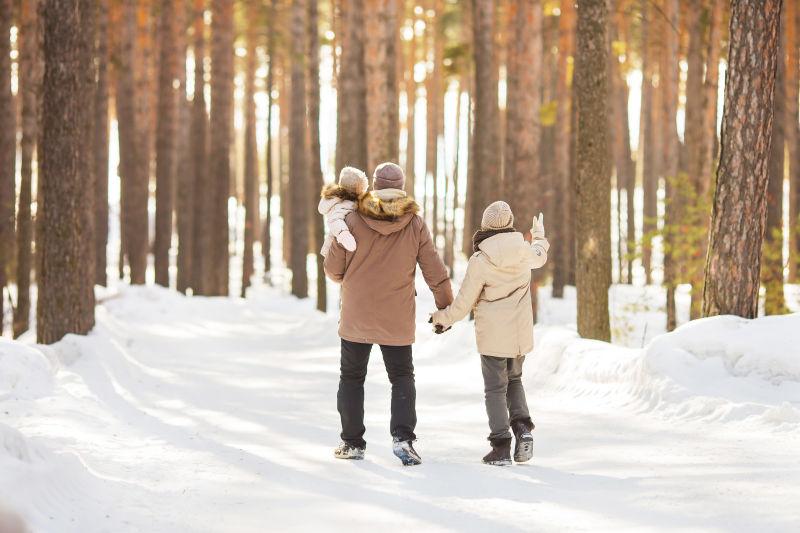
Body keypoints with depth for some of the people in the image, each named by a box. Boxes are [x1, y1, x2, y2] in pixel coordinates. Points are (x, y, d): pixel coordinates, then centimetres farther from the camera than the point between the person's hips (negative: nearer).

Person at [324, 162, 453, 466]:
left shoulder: (353, 222, -11)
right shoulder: (415, 225, -8)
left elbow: (333, 269, -3)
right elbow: (435, 272, -4)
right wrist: (445, 308, 9)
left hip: (356, 318, 0)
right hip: (397, 321, 1)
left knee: (352, 377, 15)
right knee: (402, 378, 12)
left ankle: (352, 442, 15)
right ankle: (402, 437, -7)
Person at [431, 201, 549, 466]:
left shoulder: (479, 260, -16)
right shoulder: (525, 250, -4)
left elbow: (463, 303, -9)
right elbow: (540, 256, 23)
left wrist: (442, 317, 11)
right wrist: (539, 235, 45)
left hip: (492, 335, -4)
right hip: (521, 334, 4)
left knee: (495, 388, 4)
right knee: (514, 380, 22)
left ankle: (501, 446, -1)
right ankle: (522, 428, 3)